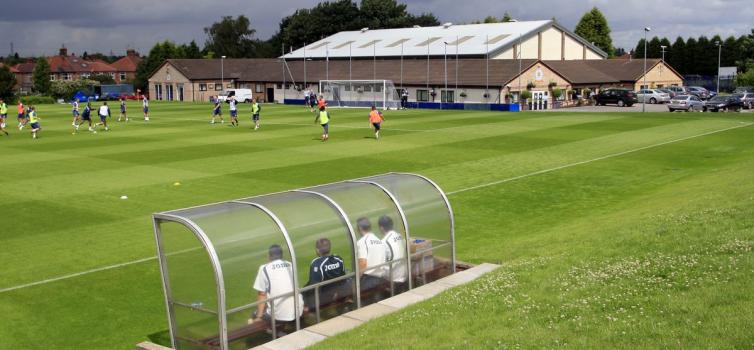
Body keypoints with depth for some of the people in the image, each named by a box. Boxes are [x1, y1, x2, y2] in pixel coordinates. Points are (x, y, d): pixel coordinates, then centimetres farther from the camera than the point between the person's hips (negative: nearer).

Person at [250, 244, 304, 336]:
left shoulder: (264, 268, 0)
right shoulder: (291, 265, 13)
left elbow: (262, 294, -2)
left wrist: (258, 317, 5)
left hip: (278, 315, -4)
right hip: (297, 312, 4)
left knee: (252, 320, 20)